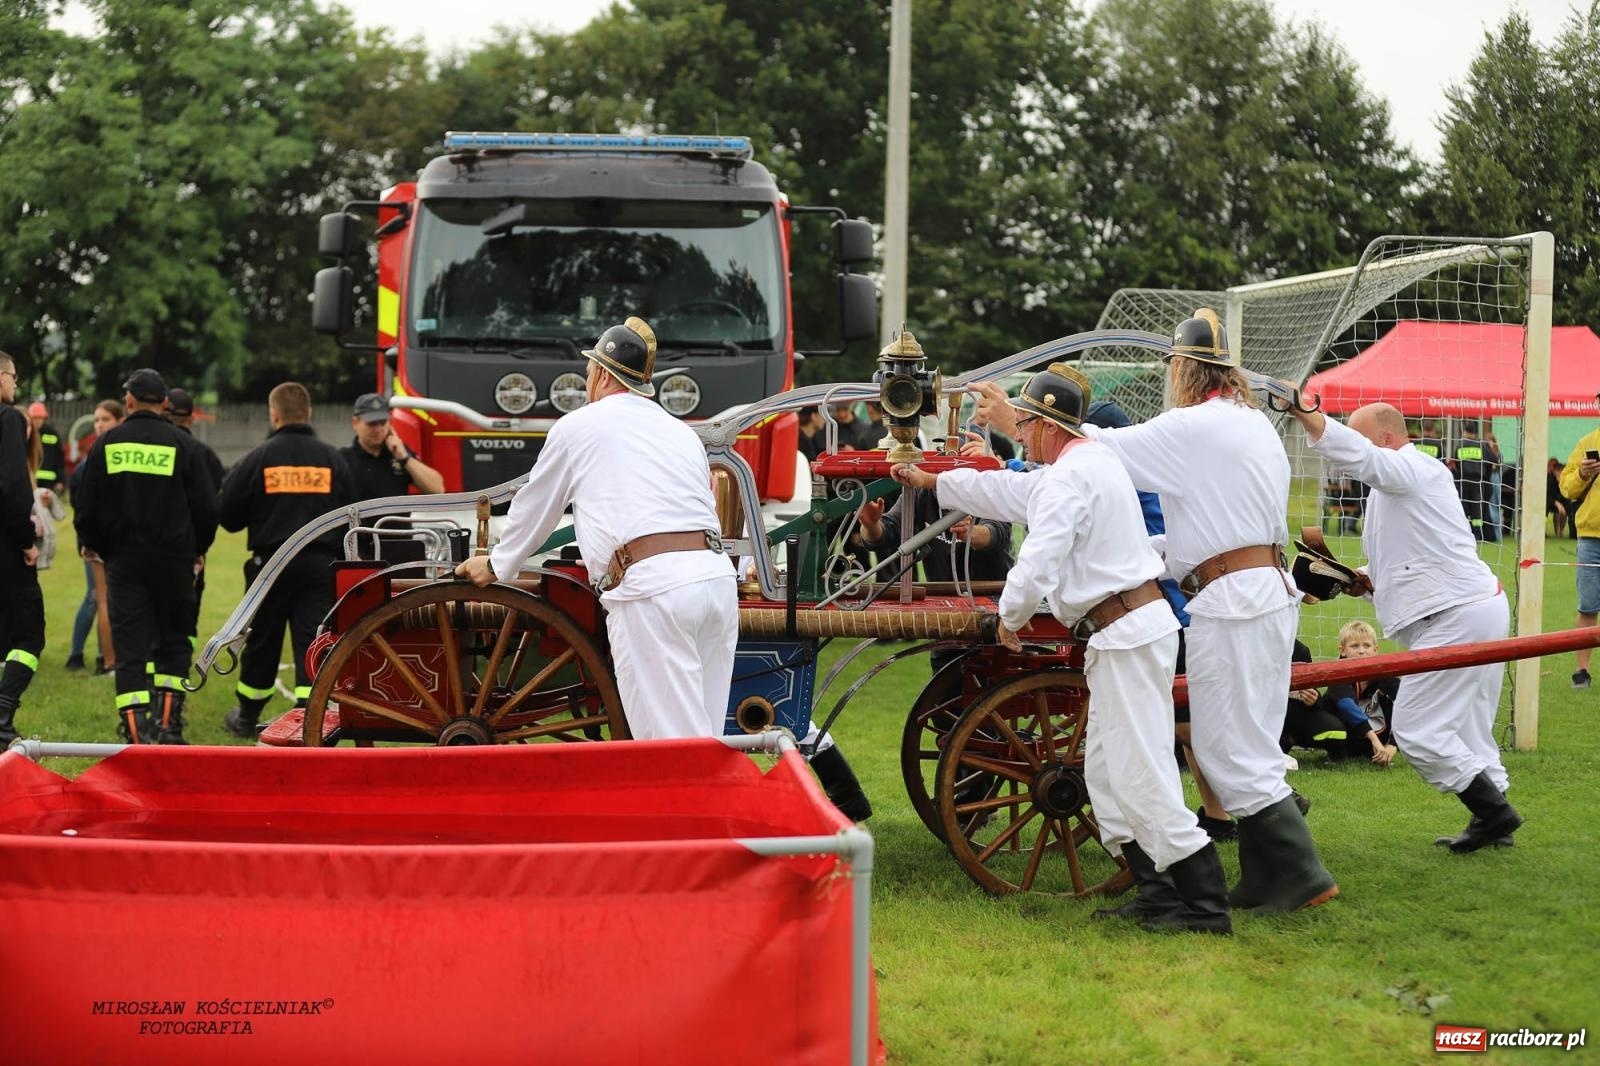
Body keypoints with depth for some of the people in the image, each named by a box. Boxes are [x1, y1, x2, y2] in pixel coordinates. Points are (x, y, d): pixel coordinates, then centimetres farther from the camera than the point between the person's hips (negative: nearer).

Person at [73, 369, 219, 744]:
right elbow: (207, 508, -2)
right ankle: (168, 728, 11)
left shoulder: (107, 444, 1)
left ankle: (136, 735, -8)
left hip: (123, 559, 0)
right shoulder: (182, 444, -3)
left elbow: (86, 509, 3)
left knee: (130, 647, 1)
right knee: (173, 643, 14)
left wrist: (99, 549, 19)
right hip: (175, 561, 0)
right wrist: (197, 550, 15)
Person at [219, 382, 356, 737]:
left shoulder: (258, 458, -5)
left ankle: (247, 717, 27)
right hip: (319, 564, 1)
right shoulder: (333, 458, 1)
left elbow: (229, 517, 0)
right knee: (313, 641, 0)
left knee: (262, 641, 12)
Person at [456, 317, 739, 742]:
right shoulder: (682, 432, 26)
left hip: (651, 589, -6)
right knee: (704, 738, 9)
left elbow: (533, 508, 23)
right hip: (716, 575, 6)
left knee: (672, 746, -8)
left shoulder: (579, 427, 12)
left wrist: (497, 564, 41)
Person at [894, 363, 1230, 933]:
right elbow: (1012, 491, 34)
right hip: (1124, 633, 11)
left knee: (1142, 777, -12)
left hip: (1127, 635, -11)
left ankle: (1206, 905, -12)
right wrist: (934, 482, 43)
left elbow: (1038, 561, -22)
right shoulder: (1090, 461, 19)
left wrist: (1010, 615, -3)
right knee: (1106, 773, 15)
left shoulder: (1071, 476, -14)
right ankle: (1156, 895, 15)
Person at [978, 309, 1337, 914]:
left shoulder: (1192, 428, -12)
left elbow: (1090, 450, -10)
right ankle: (1262, 880, 15)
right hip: (1271, 586, 9)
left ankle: (1302, 874, -4)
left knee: (1231, 751, -4)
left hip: (1230, 598, -9)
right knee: (1244, 748, 13)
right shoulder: (1255, 423, 15)